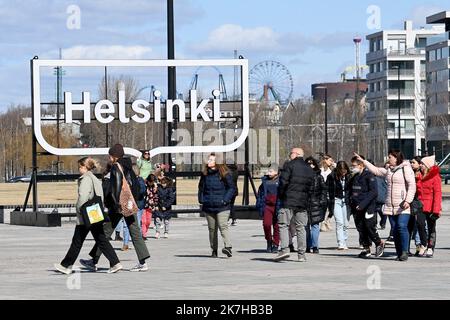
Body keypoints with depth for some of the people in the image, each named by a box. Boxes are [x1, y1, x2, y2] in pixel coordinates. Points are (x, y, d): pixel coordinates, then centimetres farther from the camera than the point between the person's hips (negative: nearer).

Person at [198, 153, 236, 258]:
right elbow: (201, 187, 21)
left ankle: (228, 247, -25)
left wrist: (225, 200, -11)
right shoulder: (205, 174, 9)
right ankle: (214, 250, 17)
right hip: (208, 206, 5)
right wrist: (201, 200, 8)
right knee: (212, 229, 9)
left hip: (222, 206, -5)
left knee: (223, 226, -17)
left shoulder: (224, 174, -4)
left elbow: (232, 188, -1)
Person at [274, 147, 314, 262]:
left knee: (283, 225, -2)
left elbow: (283, 182, -10)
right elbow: (311, 188, 14)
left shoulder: (290, 165, -4)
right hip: (303, 203, 5)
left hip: (288, 201, -5)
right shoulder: (310, 170, 15)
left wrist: (281, 195, 2)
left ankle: (285, 249, -17)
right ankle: (301, 254, 5)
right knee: (301, 227, 8)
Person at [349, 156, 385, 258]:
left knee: (370, 227, -9)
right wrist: (352, 205, 11)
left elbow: (374, 192, -17)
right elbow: (351, 192, 24)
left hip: (368, 207, -7)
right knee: (361, 229, 6)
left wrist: (363, 203, -23)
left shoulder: (369, 175, -9)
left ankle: (379, 243, 13)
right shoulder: (354, 177, 14)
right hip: (357, 208, 7)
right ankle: (366, 249, 13)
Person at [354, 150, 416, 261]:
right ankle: (399, 253, 5)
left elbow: (412, 186, -10)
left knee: (402, 226, -19)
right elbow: (375, 170, 31)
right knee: (395, 230, 3)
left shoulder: (406, 169, -4)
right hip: (391, 206, 7)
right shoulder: (388, 170, 19)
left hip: (403, 206, -7)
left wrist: (408, 201, -20)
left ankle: (404, 252, -15)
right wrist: (363, 161, 31)